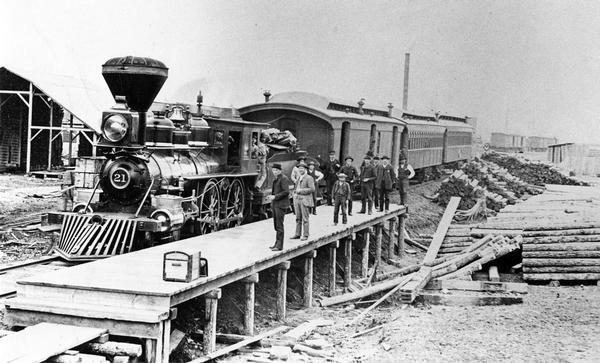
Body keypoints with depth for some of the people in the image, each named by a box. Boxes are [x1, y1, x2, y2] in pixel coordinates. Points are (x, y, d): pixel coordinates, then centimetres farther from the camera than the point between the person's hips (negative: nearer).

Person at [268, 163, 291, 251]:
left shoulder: (284, 179, -11)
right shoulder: (275, 179, 17)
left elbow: (286, 192, -19)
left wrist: (275, 197, -19)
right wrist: (271, 196, 11)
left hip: (281, 205, -9)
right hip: (275, 204, 9)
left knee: (279, 225, -9)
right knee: (276, 225, 10)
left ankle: (279, 246, -7)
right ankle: (277, 243, 17)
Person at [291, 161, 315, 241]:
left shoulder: (309, 178, -5)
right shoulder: (298, 178, 18)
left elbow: (312, 189, -15)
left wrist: (301, 190, -15)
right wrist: (295, 193, 11)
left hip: (305, 200, -7)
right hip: (297, 200, 7)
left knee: (305, 219, -5)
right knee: (298, 218, 8)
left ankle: (305, 235, -2)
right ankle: (298, 234, 12)